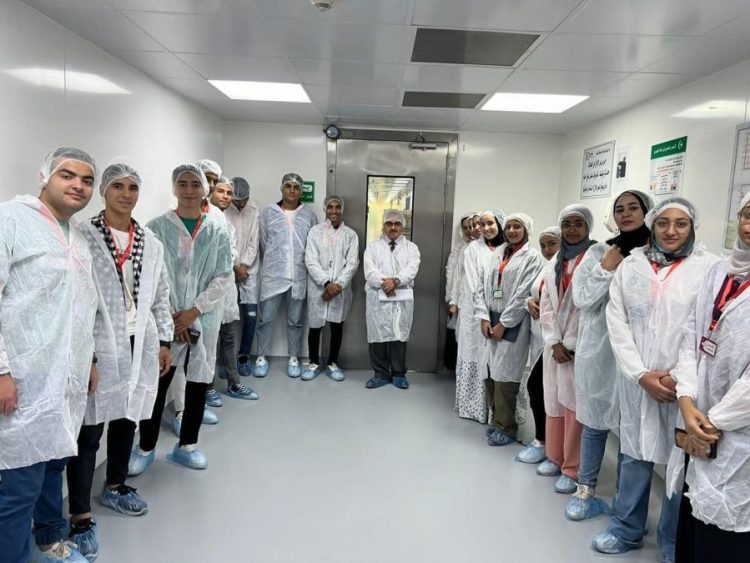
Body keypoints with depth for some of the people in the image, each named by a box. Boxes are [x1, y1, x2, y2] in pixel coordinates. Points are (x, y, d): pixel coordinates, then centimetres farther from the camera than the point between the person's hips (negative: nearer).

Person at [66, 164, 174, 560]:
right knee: (90, 428, -1)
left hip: (140, 345, 5)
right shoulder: (82, 236, -6)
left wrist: (164, 341, 11)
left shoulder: (151, 243, 9)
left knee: (126, 419, 17)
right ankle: (80, 515, 12)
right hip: (97, 346, -5)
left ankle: (115, 486, 38)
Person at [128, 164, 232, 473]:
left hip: (203, 319, 2)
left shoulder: (217, 231, 3)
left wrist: (194, 311, -9)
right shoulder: (156, 227, -1)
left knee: (199, 382, 10)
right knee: (156, 383, 3)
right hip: (163, 319, -2)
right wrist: (169, 316, -10)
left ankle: (186, 445, 28)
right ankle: (146, 447, 23)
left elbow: (224, 278, -1)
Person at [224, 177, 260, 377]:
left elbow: (254, 242, -1)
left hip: (249, 270, 2)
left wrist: (244, 266, -7)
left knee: (250, 314, -1)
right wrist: (235, 267, -9)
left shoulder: (254, 211, 0)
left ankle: (244, 356, 12)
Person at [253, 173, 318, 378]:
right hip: (272, 274, 0)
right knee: (266, 318, 4)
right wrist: (273, 263, 10)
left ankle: (293, 358, 21)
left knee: (295, 320, 10)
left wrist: (303, 265, 7)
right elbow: (263, 242, 7)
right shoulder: (268, 212, 2)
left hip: (299, 276, 1)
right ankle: (261, 357, 18)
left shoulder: (309, 215, 4)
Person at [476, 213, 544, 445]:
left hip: (513, 323, -5)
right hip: (492, 321, 5)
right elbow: (483, 286, 10)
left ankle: (505, 427, 12)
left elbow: (523, 294, -11)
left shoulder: (532, 256, -3)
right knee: (489, 373, 7)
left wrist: (503, 324, -12)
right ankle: (497, 419, 25)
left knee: (504, 376, -3)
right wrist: (484, 317, -2)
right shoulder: (498, 253, 13)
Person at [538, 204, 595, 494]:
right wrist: (554, 343, -4)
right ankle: (555, 456, 28)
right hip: (555, 345, 6)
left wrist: (570, 345, -11)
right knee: (553, 402, 13)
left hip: (581, 347, -5)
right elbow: (546, 304, 8)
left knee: (575, 406, -1)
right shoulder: (555, 263, 13)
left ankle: (573, 469, 11)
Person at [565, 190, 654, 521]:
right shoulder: (599, 252, 5)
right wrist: (606, 269, -7)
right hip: (598, 348, 2)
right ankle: (586, 491, 26)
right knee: (595, 423, 11)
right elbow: (581, 299, 0)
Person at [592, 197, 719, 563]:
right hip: (636, 380, 3)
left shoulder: (709, 267, -3)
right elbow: (617, 323, 1)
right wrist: (641, 374, -8)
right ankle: (627, 528, 31)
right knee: (634, 454, 14)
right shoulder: (631, 265, 5)